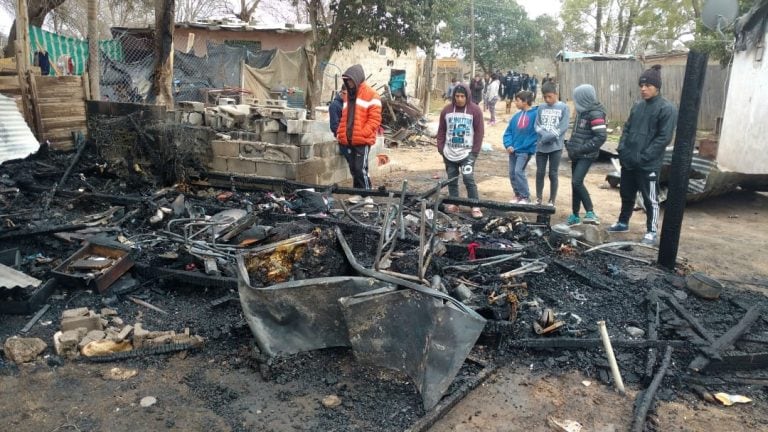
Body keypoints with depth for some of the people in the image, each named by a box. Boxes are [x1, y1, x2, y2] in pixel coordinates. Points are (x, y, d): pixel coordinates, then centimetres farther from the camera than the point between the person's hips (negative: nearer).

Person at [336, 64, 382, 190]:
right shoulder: (349, 94, 19)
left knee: (361, 169, -10)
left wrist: (362, 133, -18)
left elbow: (375, 118, -11)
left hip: (363, 141, -7)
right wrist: (341, 133, 10)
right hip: (349, 140, 7)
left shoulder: (371, 94, -4)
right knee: (353, 169, 11)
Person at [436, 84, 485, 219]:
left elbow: (479, 132, -3)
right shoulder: (446, 110, 4)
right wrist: (441, 149, 3)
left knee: (469, 179, -11)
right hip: (449, 153, 4)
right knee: (452, 180, 10)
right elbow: (441, 131, 9)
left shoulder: (475, 110, -4)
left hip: (467, 153, -3)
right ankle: (453, 204, 21)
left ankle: (475, 207, -4)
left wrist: (475, 151, -8)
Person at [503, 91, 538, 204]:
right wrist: (508, 145, -4)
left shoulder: (535, 114, -10)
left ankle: (526, 197, -3)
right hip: (513, 150, 7)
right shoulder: (516, 116, 9)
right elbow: (508, 132, 10)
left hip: (525, 150, -7)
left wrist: (527, 145, -15)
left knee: (519, 171, -15)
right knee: (512, 173, 8)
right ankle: (518, 195, 22)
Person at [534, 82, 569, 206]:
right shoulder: (541, 107, 6)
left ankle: (552, 201, 13)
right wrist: (545, 135, -15)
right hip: (541, 146, 3)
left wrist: (548, 137, -16)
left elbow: (563, 127, -9)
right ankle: (538, 198, 21)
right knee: (540, 173, 8)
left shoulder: (563, 108, -3)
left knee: (553, 174, 3)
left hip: (556, 146, -3)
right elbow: (537, 126, 3)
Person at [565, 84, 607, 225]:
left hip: (586, 156, -9)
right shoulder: (582, 111, 12)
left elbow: (601, 137, -21)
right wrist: (570, 144, 10)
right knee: (575, 183, 12)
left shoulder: (595, 114, -14)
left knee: (577, 182, -21)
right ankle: (575, 215, 21)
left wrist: (582, 149, -22)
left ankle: (591, 213, -19)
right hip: (577, 154, 9)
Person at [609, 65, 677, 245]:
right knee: (626, 194, 19)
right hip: (628, 162, 7)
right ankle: (623, 222, 37)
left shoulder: (667, 108, -10)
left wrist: (643, 157, -18)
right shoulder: (637, 106, 10)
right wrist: (622, 149, 0)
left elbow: (664, 138, -15)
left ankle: (652, 231, 17)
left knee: (650, 199, 5)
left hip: (649, 165, -6)